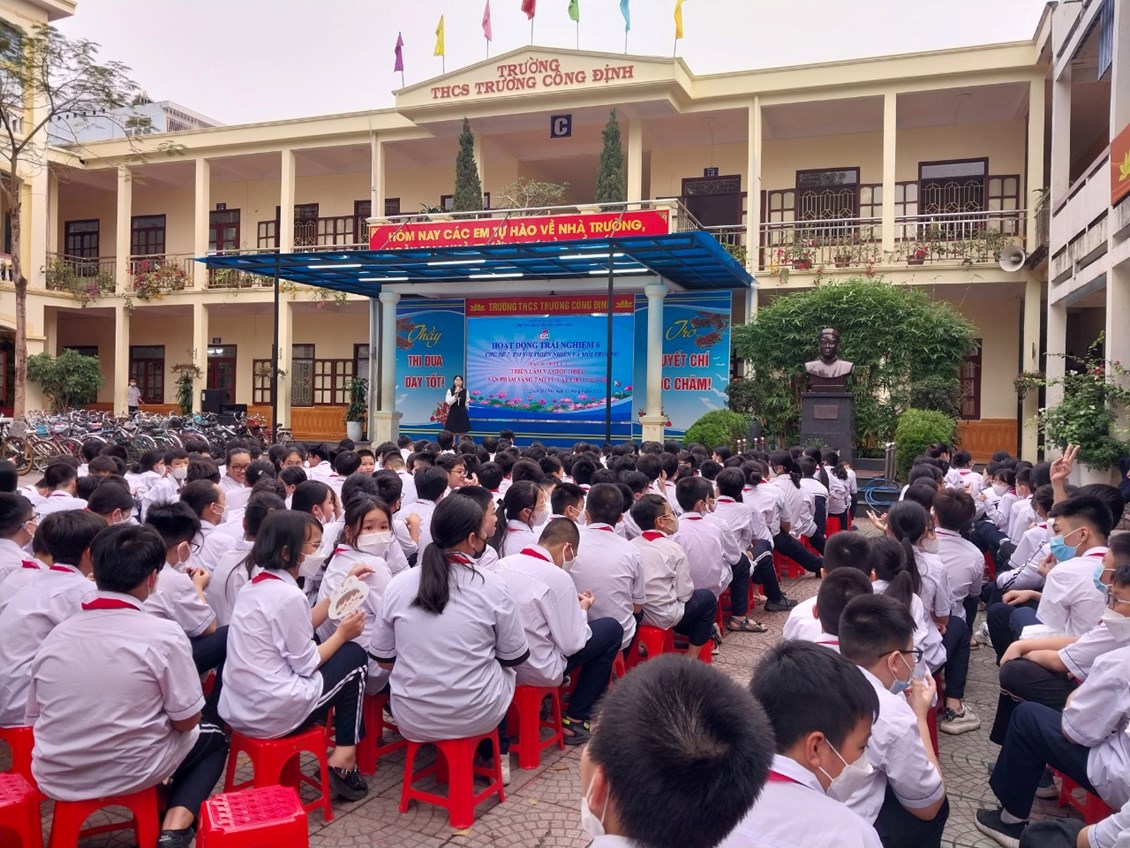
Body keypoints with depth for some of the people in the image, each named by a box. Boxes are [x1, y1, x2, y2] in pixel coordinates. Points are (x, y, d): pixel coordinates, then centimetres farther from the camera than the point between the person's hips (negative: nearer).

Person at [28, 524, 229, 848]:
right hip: (129, 774, -6)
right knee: (214, 739, 23)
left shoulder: (56, 635, -3)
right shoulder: (163, 635, -18)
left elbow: (34, 716, 6)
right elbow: (187, 721, -11)